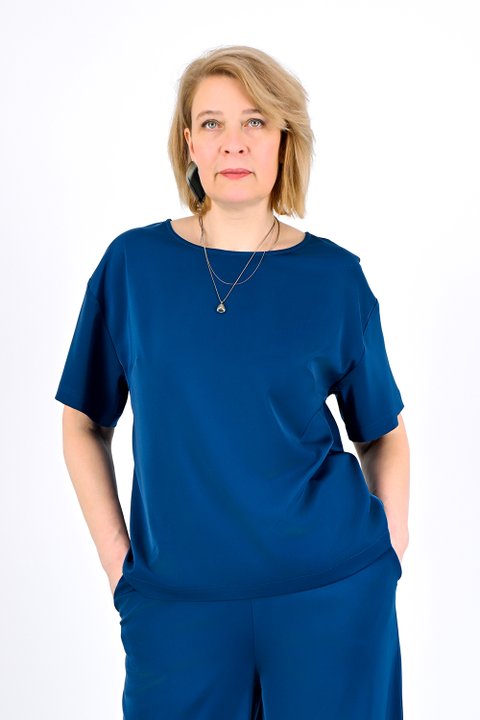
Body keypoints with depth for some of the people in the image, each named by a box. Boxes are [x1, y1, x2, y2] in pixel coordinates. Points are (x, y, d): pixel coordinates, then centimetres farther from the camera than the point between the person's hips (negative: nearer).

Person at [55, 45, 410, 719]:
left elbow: (384, 434, 7)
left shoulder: (335, 275, -3)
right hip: (176, 599, 1)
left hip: (331, 592, 0)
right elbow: (85, 422, 5)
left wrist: (388, 554, 0)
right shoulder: (133, 263, -2)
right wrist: (116, 557, 0)